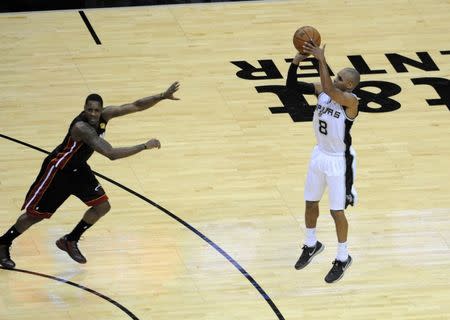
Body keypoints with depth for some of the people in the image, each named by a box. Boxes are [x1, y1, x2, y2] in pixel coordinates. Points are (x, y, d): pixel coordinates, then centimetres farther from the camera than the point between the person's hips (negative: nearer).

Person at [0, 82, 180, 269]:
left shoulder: (104, 115, -15)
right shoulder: (82, 127, -38)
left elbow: (136, 106, -12)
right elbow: (111, 153, -44)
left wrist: (163, 96, -23)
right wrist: (144, 146, -43)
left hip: (78, 169, 8)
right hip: (58, 169, -8)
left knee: (102, 206, 1)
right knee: (35, 214, 1)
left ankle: (70, 241, 19)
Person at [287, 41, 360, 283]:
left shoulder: (350, 100, -26)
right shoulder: (322, 90, -7)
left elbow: (329, 90, -45)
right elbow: (291, 86, -11)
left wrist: (321, 60, -42)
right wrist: (296, 62, -28)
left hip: (339, 161, -7)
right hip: (319, 154, 7)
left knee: (336, 211, 4)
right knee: (310, 202, 20)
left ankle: (343, 258, 23)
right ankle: (311, 245, 43)